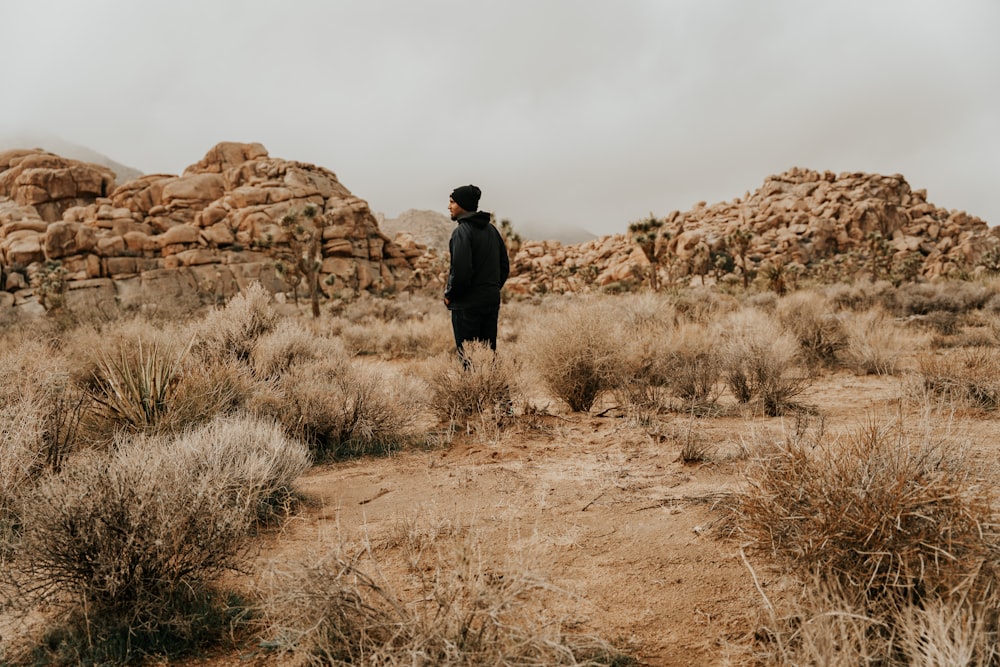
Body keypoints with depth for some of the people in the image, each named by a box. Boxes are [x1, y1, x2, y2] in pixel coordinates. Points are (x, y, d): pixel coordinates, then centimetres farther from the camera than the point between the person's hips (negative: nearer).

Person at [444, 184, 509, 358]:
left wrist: (449, 295, -7)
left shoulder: (462, 231, -14)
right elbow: (505, 267, 15)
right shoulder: (492, 229, 12)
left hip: (467, 304, -8)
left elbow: (461, 272, -22)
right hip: (492, 301, 8)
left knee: (467, 357, -2)